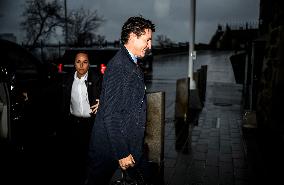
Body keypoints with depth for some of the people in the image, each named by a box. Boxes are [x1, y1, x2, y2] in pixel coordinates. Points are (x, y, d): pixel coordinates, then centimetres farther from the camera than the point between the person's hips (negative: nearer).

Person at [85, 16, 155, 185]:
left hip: (132, 145, 9)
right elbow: (111, 115, -24)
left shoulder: (133, 65, 10)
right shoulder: (118, 66, -21)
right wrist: (122, 154, -21)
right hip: (111, 148, -9)